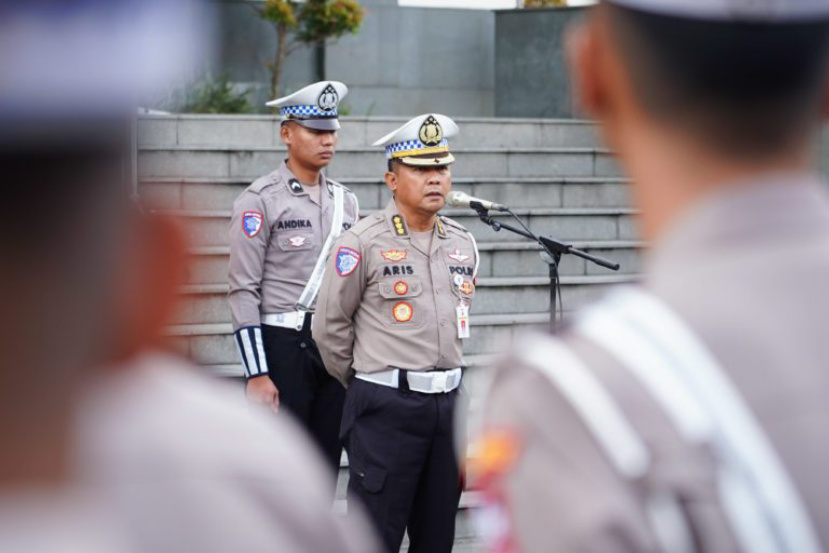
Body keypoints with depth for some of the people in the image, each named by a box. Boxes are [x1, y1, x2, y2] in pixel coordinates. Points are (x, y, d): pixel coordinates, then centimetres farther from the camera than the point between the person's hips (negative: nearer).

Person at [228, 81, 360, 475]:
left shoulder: (345, 201, 13)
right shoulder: (259, 201, -6)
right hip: (283, 348, -6)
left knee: (325, 469, 9)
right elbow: (244, 291, -10)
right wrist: (256, 374, -16)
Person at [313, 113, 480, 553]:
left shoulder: (462, 243, 11)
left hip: (448, 401, 6)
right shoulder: (363, 242, -8)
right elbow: (330, 326, -2)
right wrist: (366, 383, 7)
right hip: (387, 408, -6)